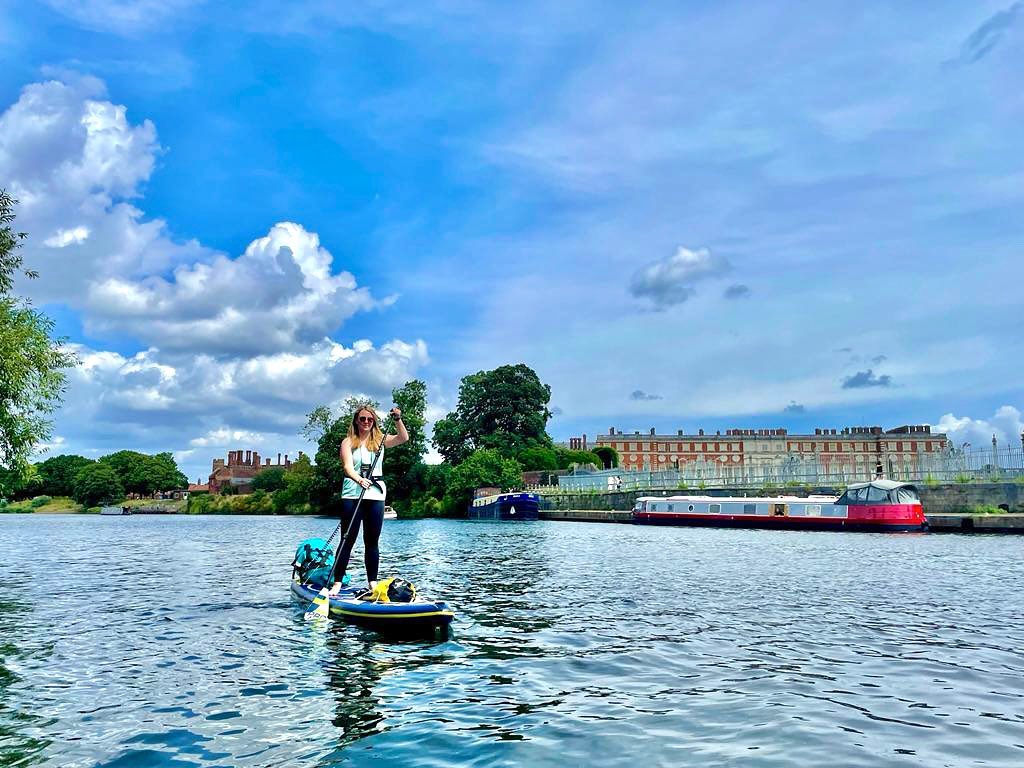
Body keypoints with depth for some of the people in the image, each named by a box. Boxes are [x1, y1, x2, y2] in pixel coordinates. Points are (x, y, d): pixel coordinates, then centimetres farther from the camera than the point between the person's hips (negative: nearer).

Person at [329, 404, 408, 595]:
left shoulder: (380, 440, 12)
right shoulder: (348, 442, 3)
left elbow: (403, 438, -1)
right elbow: (347, 467, -11)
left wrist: (398, 419, -15)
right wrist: (359, 479, -30)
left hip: (376, 494, 2)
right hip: (352, 494, -2)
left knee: (372, 541, 7)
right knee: (348, 539, -1)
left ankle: (372, 582, 13)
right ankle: (337, 582, 3)